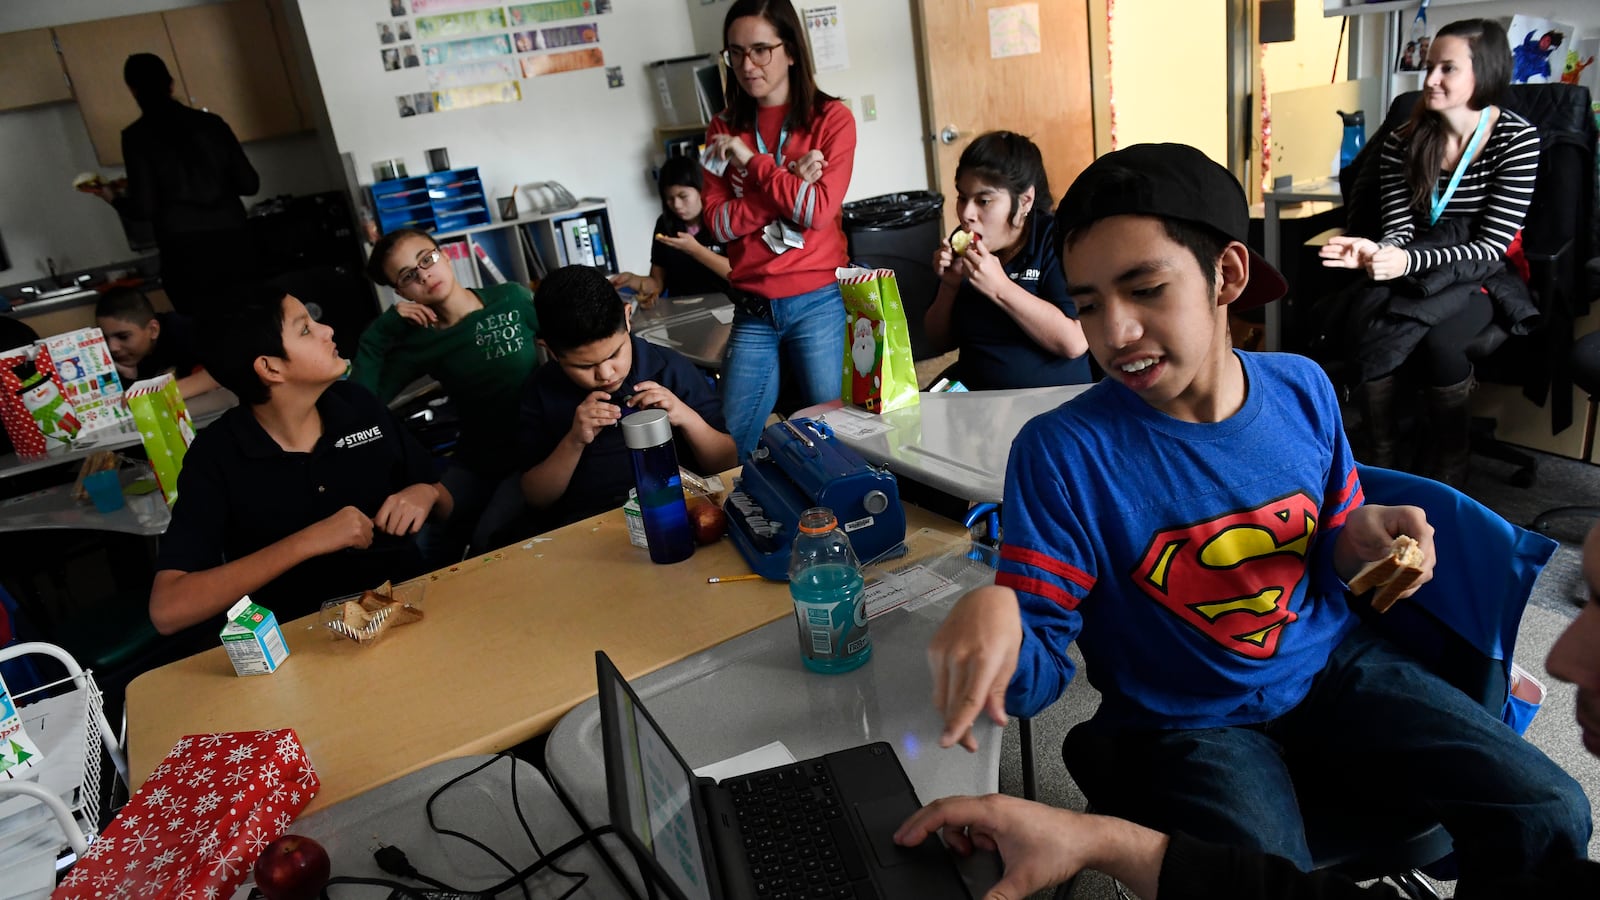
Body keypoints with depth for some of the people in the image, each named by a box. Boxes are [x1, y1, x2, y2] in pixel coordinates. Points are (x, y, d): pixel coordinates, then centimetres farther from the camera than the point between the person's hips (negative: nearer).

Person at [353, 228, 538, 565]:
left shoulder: (513, 299, -7)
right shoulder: (419, 342, -1)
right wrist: (380, 332, -14)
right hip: (475, 461, 4)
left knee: (491, 541, -24)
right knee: (419, 544, -10)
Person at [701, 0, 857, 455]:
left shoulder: (831, 118, -3)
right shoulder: (725, 128, 7)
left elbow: (818, 211, -15)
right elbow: (720, 223, -4)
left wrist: (752, 160, -13)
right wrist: (788, 180, -15)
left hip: (818, 303, -3)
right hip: (752, 309, 3)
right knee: (731, 444, 6)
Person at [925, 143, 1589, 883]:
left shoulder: (1302, 388, -5)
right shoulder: (1062, 453, -20)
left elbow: (1327, 565, 10)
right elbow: (1039, 665, -18)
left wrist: (1358, 540, -13)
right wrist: (996, 615, -41)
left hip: (1331, 668, 5)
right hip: (1185, 723, -4)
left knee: (1547, 815, -2)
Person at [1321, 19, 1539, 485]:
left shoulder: (1517, 139, -9)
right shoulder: (1403, 141, 1)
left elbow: (1492, 246, -16)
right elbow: (1399, 228, -4)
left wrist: (1409, 261, -34)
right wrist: (1377, 252, -31)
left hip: (1481, 276, -3)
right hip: (1416, 269, 3)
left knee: (1439, 339, -34)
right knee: (1366, 326, -30)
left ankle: (1447, 476, -15)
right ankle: (1380, 462, -16)